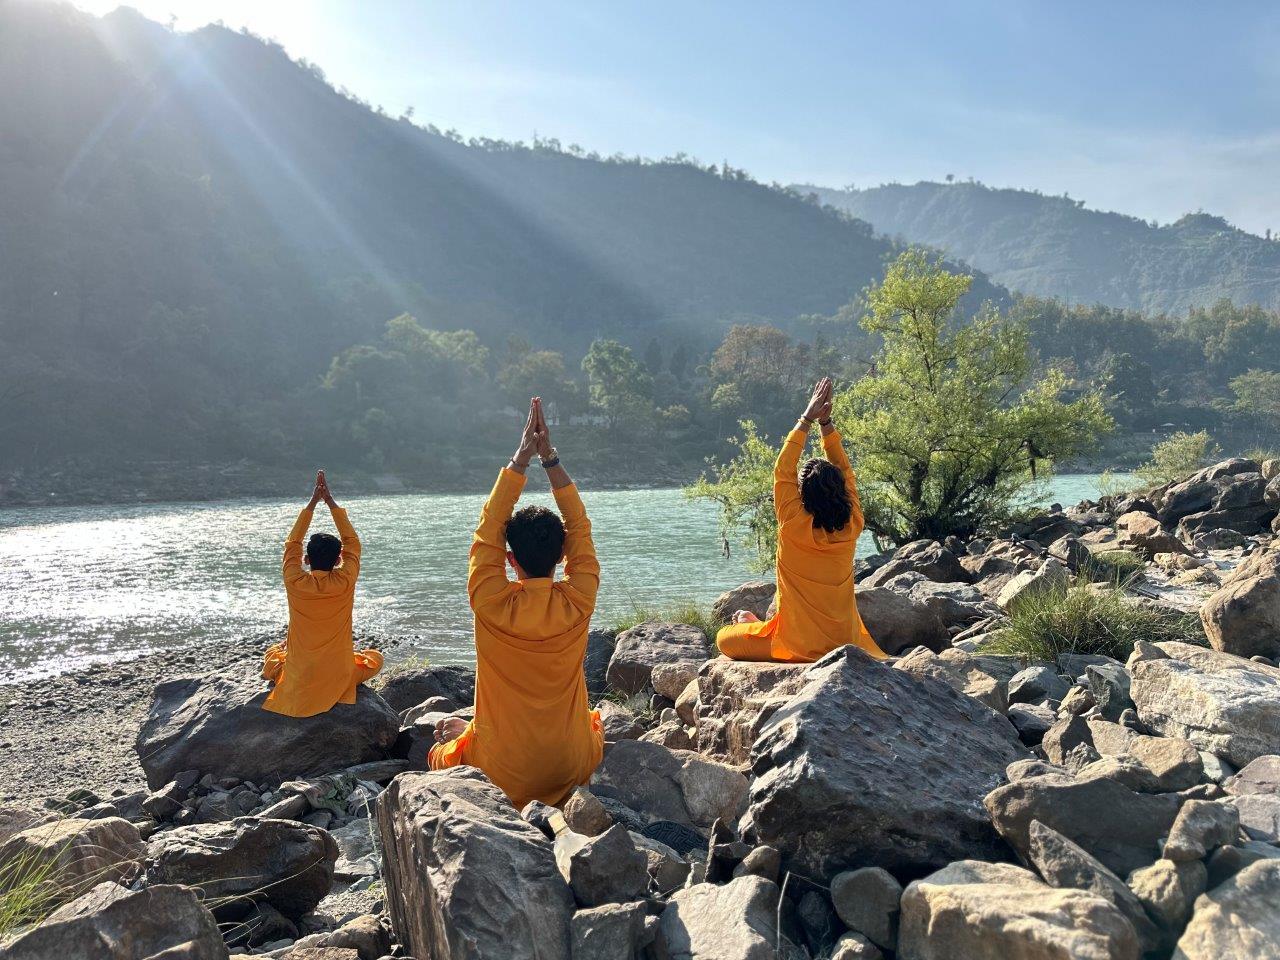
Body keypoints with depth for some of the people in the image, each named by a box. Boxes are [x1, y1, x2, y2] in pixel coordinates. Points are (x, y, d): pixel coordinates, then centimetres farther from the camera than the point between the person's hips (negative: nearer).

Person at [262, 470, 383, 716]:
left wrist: (313, 502, 5)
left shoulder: (295, 582, -12)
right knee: (375, 658, 25)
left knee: (272, 654, 35)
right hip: (338, 679, -4)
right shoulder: (345, 582, -14)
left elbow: (292, 543, 4)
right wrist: (331, 502, 3)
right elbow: (352, 543, 1)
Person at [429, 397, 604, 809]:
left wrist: (520, 459, -10)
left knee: (449, 730, 31)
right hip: (573, 770, 0)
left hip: (503, 778, 0)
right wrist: (550, 457, -6)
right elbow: (580, 528, -5)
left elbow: (487, 531, -10)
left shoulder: (492, 605, -20)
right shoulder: (578, 603, -16)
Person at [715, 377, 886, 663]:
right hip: (845, 644, 4)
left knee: (724, 638, 12)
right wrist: (826, 423, 6)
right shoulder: (852, 528, -7)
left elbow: (783, 470, -6)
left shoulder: (794, 526, -17)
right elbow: (845, 472, 6)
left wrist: (807, 420, -1)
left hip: (798, 646, -3)